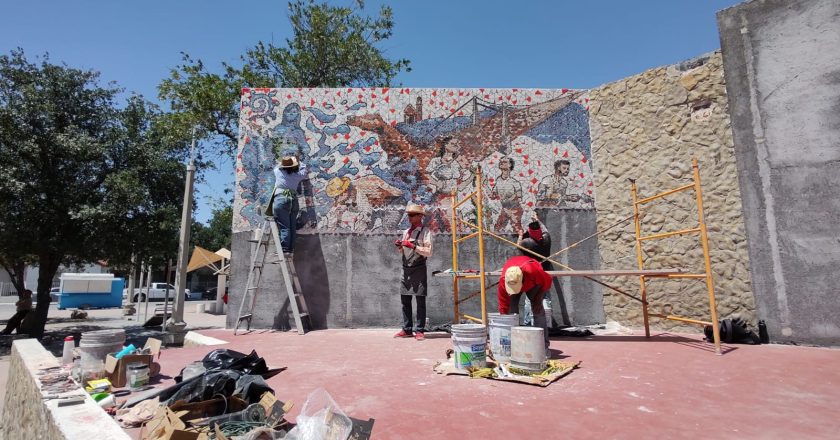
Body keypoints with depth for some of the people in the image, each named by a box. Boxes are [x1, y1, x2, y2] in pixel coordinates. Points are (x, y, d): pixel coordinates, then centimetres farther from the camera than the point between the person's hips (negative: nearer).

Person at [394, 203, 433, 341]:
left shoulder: (425, 231, -4)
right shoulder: (406, 232, 16)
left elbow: (429, 252, -13)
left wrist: (413, 246, -18)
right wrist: (399, 246, 2)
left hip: (419, 269, -7)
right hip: (406, 269, 7)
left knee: (420, 301, -1)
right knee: (405, 300, 10)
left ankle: (419, 330, 6)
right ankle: (407, 329, 20)